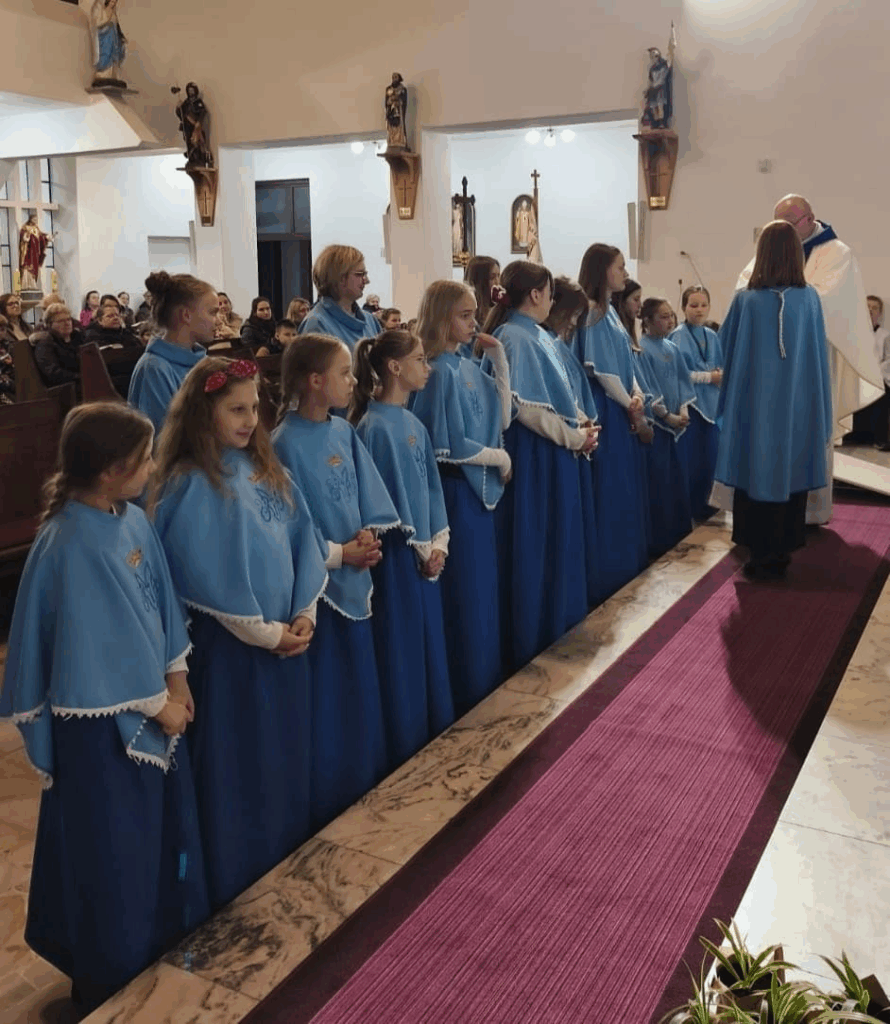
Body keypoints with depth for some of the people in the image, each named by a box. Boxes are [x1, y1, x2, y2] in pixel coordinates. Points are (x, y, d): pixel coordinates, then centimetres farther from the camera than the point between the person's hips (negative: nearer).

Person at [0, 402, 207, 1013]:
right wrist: (157, 703, -11)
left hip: (151, 703, 8)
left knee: (167, 831, 21)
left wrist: (176, 680, 1)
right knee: (113, 852, 9)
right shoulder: (72, 546, -25)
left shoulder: (134, 520, -1)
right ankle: (116, 978, 31)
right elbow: (94, 642, -22)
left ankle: (172, 948, 43)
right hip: (104, 719, -8)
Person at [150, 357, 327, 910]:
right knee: (239, 759, 7)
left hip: (285, 635, 7)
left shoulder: (266, 468, 5)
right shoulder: (190, 487, -17)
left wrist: (304, 614, -5)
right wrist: (264, 632, -14)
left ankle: (290, 853, 39)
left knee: (287, 748, 19)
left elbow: (302, 537, 5)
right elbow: (209, 578, -19)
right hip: (229, 643, -7)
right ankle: (240, 877, 25)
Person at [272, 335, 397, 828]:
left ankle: (360, 783, 35)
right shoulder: (287, 444, -16)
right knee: (322, 694, 5)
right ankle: (324, 797, 22)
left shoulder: (343, 432, 4)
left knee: (357, 685, 17)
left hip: (353, 576, 7)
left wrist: (368, 535, -12)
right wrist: (338, 554, -15)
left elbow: (366, 497, 6)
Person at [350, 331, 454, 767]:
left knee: (431, 640, 16)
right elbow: (389, 496, -16)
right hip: (396, 553, -8)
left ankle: (437, 738, 31)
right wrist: (421, 547, -9)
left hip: (423, 551, 8)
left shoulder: (414, 424, 10)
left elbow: (431, 486, 11)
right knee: (403, 648, 2)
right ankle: (407, 749, 17)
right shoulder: (376, 426, -16)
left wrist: (438, 543, 1)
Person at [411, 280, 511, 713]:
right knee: (464, 590, 2)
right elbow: (449, 446, -21)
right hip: (456, 489, -9)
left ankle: (486, 675, 30)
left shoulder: (469, 367, 8)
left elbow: (502, 418, 7)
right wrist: (500, 458, -8)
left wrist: (500, 359, 2)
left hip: (479, 487, 9)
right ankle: (467, 688, 15)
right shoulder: (441, 372, -16)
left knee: (484, 585, 16)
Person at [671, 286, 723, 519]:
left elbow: (720, 368, 14)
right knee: (691, 459, -3)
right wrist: (708, 377, -14)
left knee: (709, 458, 8)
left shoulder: (712, 336, 12)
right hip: (689, 404, -6)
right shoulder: (678, 336, -7)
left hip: (711, 403, 6)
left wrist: (721, 375, -8)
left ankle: (700, 504, 20)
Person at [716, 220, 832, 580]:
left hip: (755, 404, -1)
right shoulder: (809, 298, -4)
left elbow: (725, 344, 6)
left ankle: (760, 555, 12)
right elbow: (818, 354, 3)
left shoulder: (746, 299, -8)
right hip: (797, 405, 1)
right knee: (789, 472, 12)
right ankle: (781, 553, 19)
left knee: (756, 473, 8)